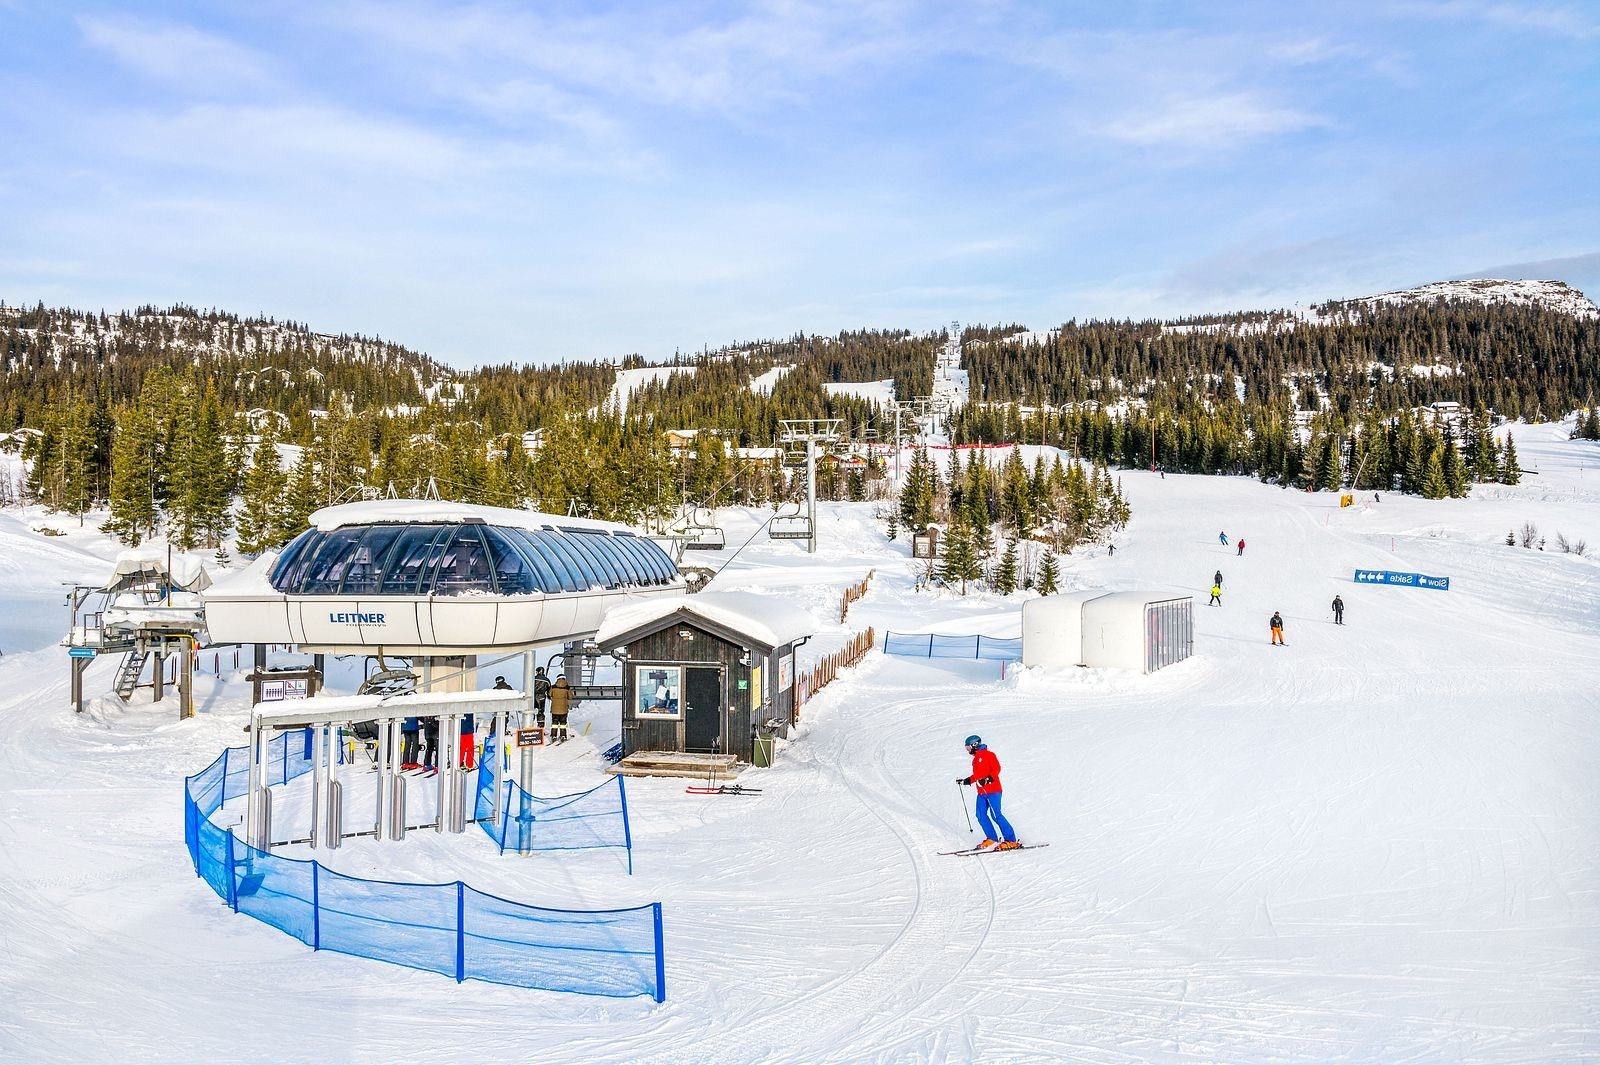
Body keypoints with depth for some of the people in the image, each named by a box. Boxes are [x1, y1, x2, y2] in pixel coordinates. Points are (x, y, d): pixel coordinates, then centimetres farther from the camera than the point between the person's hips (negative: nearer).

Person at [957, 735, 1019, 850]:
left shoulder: (988, 754, -4)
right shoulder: (975, 759, 21)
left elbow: (997, 769, -14)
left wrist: (987, 779, -25)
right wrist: (965, 781, 22)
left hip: (993, 790, -9)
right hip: (981, 792, 9)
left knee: (996, 815, -14)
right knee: (981, 816, 0)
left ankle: (1011, 840, -10)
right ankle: (992, 839, 7)